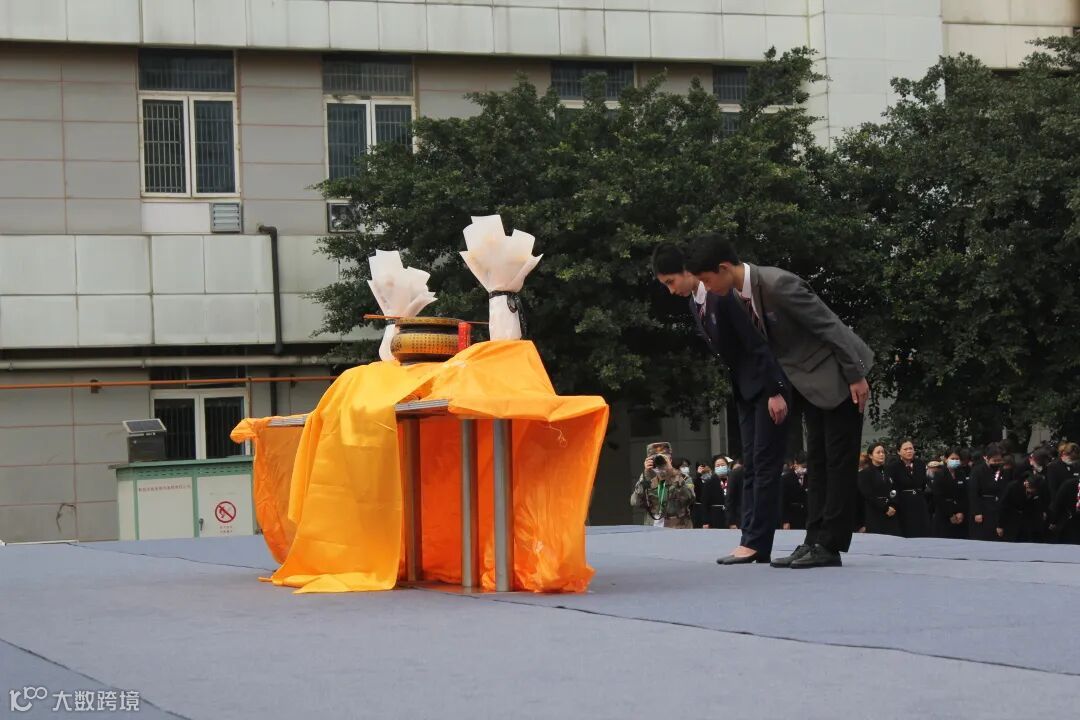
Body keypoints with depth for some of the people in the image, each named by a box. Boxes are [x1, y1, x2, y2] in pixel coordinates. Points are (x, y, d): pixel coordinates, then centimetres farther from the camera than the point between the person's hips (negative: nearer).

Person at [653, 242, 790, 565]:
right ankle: (753, 541, 3)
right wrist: (737, 386, 10)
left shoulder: (725, 294, -21)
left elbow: (758, 342, -22)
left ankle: (756, 542, -11)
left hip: (768, 383, -9)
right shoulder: (694, 304, 6)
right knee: (751, 465, 5)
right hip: (745, 389, 9)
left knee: (765, 463, -9)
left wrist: (775, 392, -22)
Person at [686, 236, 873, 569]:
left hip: (837, 373, -9)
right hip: (811, 380, 9)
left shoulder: (779, 284, -26)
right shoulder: (740, 296, 0)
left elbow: (829, 326, -23)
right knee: (816, 461, 7)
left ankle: (830, 545, -7)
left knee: (839, 459, -6)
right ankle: (815, 540, 8)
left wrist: (856, 376, -20)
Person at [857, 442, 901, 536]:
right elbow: (868, 495, -10)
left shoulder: (888, 472, 17)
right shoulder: (864, 473, -2)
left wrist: (893, 506, -7)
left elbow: (894, 492, 13)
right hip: (874, 515, -5)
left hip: (891, 514, 5)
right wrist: (885, 509, -13)